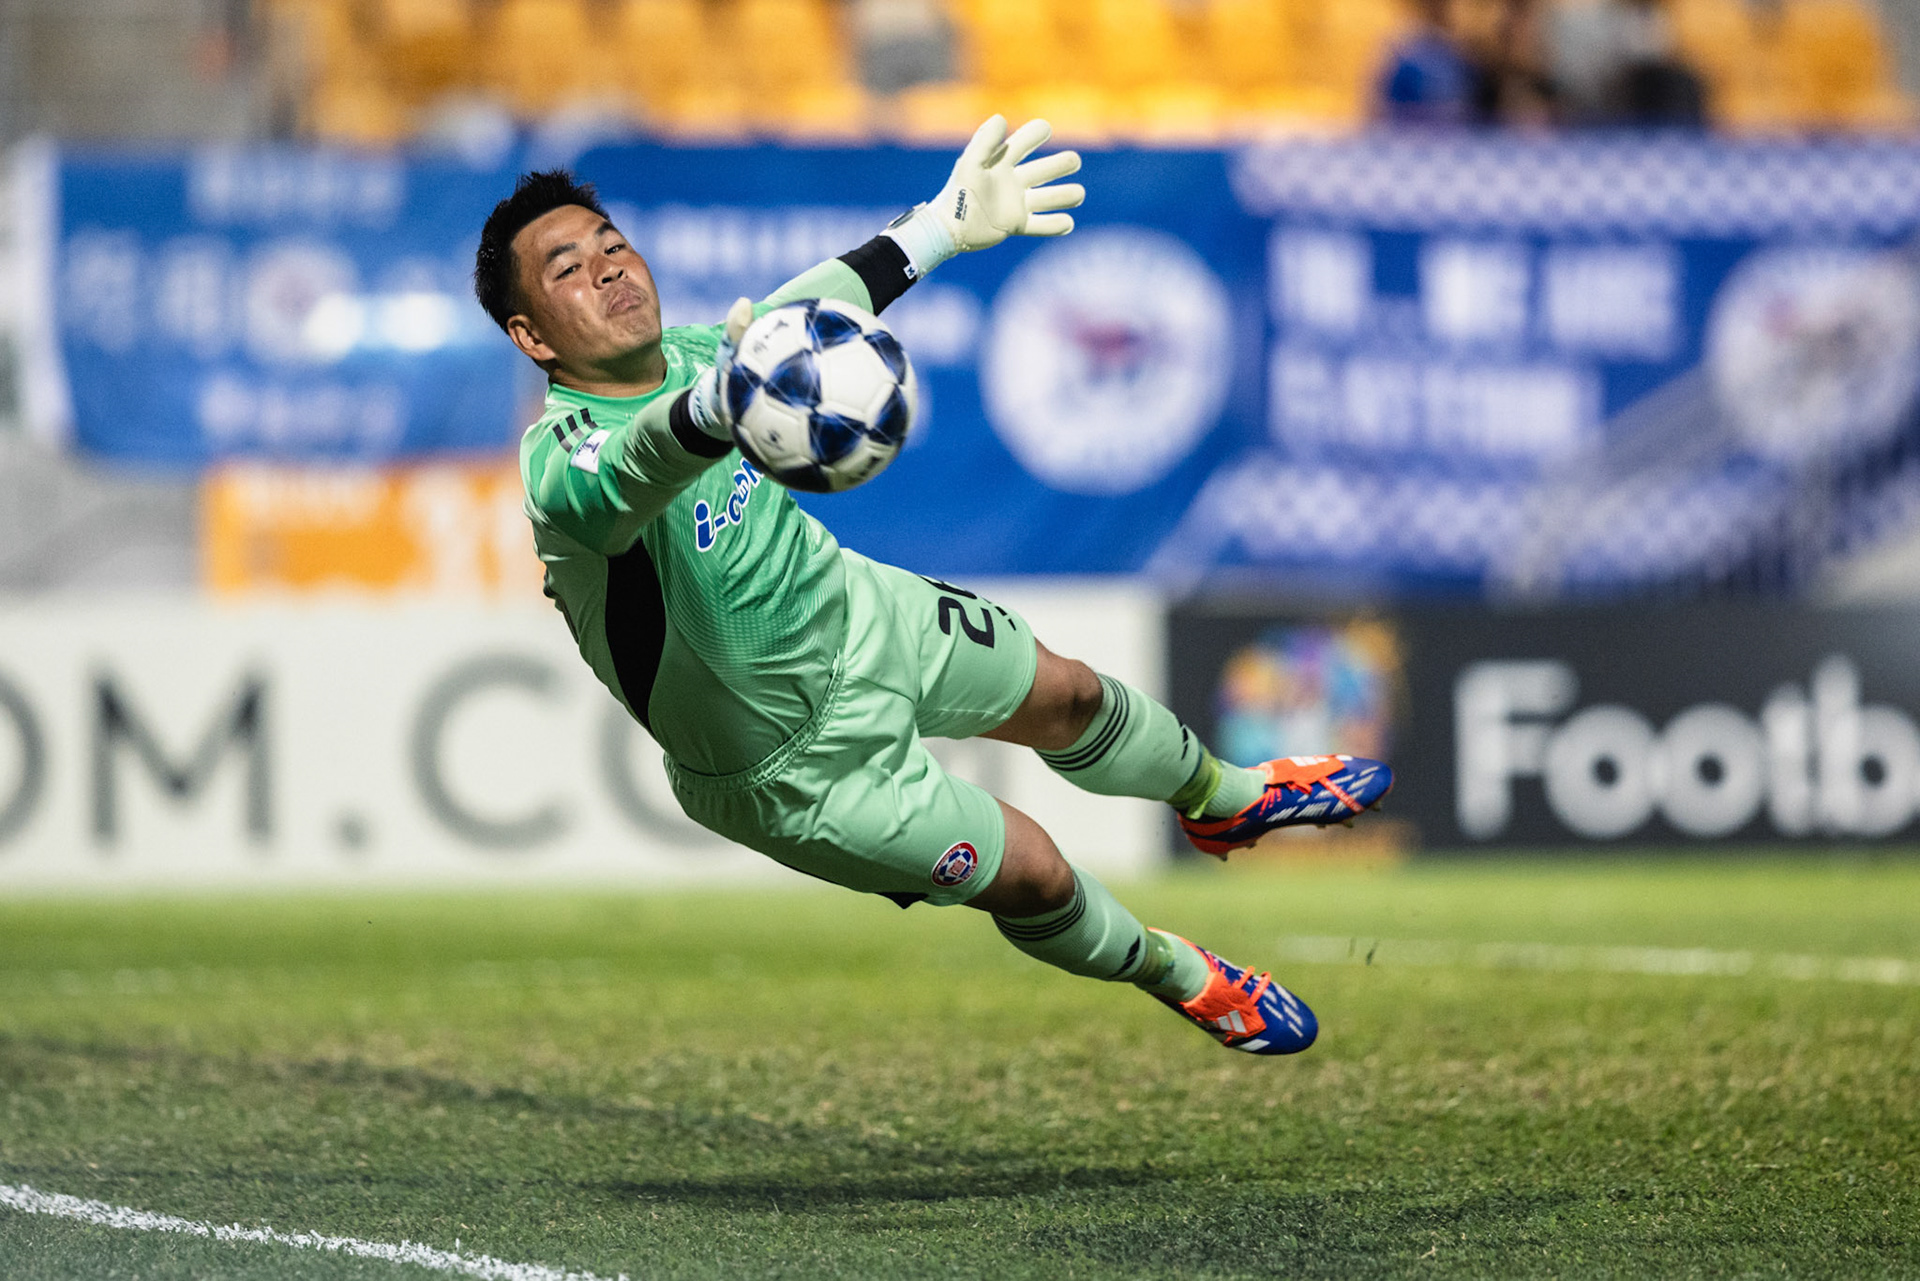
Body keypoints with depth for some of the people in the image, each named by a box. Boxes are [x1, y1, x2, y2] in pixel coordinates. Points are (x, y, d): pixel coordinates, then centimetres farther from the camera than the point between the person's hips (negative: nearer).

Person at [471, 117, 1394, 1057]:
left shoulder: (684, 354, -16)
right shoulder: (561, 463, -39)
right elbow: (643, 466, -61)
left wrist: (941, 225, -2)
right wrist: (726, 400, -83)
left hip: (855, 612, 7)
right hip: (800, 761, -7)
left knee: (1066, 696, 24)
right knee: (1032, 874, 6)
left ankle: (1220, 799, 58)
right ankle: (1174, 974, 40)